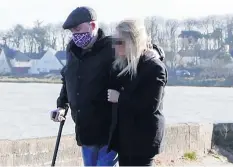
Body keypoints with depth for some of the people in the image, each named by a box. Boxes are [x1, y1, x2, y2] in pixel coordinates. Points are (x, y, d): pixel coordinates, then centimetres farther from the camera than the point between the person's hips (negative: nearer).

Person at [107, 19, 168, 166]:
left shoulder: (155, 67, -15)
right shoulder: (123, 64, 9)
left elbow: (150, 105, -22)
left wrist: (120, 98, -15)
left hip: (143, 136, -8)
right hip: (124, 134, 8)